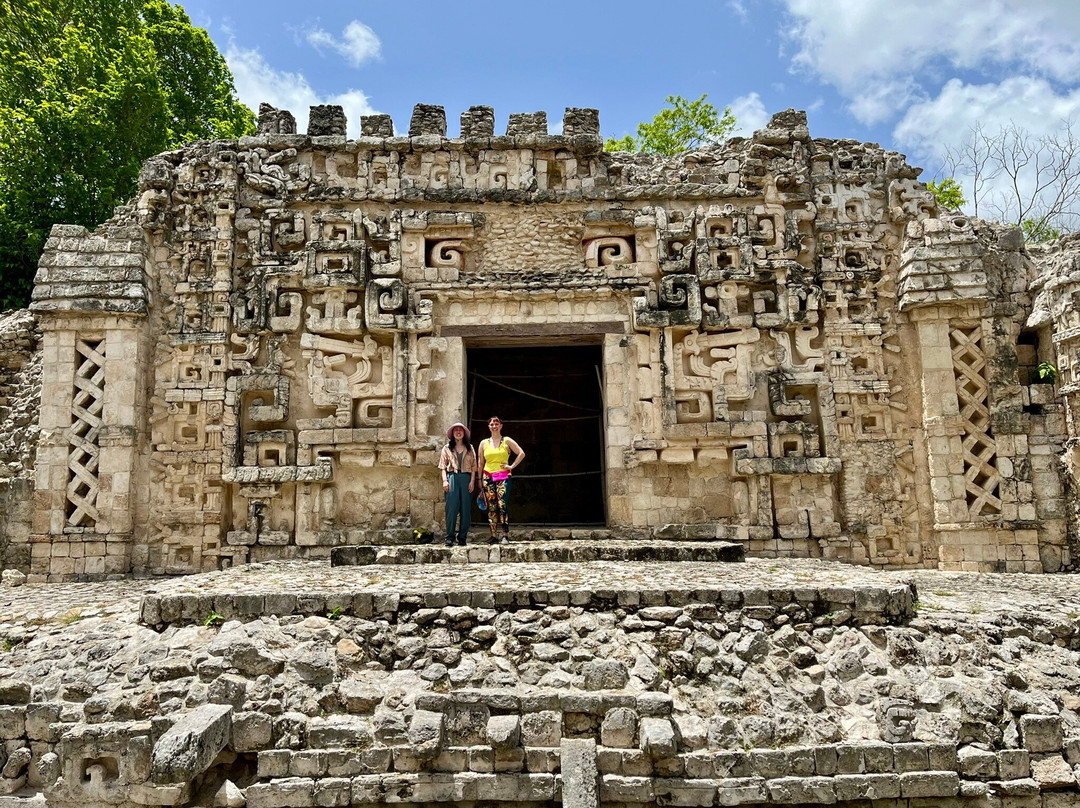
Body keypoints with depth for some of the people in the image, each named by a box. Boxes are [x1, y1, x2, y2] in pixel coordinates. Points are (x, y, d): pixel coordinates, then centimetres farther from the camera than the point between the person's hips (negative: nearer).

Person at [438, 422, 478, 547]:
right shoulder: (447, 448, 12)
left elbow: (473, 466, 11)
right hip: (452, 477, -2)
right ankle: (449, 537, -4)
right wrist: (445, 480, -5)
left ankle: (462, 537, 5)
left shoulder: (469, 448, 16)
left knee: (466, 508, -1)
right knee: (451, 507, -7)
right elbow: (443, 466, 7)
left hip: (466, 478, 2)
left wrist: (472, 481, 0)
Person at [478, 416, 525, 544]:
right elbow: (481, 462, 16)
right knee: (491, 507, 0)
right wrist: (480, 479, 13)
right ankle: (494, 536, 3)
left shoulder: (507, 441, 6)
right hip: (488, 477, 3)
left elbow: (521, 453, 6)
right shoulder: (484, 443, 13)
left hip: (503, 476, -3)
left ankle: (505, 535, -14)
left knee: (502, 504, -16)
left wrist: (512, 466, 0)